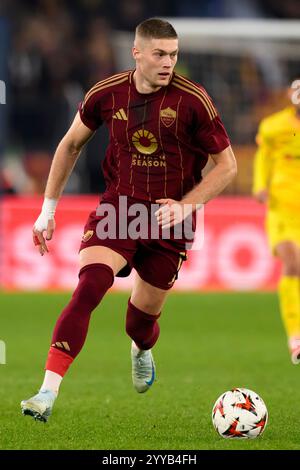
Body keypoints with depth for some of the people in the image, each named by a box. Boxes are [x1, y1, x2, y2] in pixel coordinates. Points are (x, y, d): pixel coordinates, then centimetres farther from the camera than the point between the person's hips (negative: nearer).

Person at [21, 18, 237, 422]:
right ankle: (48, 392, -28)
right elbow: (71, 144, 13)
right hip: (117, 207, 1)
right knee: (88, 288, -24)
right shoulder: (106, 94, -4)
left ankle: (142, 352, 49)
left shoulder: (193, 101, -12)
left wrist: (185, 207, -16)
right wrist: (49, 208, 12)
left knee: (141, 321, 8)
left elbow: (227, 165, -3)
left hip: (167, 220, -1)